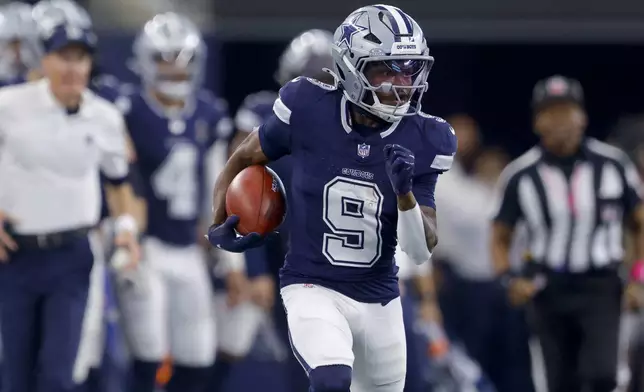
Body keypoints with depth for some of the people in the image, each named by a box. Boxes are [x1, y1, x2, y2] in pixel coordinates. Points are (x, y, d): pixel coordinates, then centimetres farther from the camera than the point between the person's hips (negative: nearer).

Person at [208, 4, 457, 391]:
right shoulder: (308, 111, -13)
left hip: (380, 300, 4)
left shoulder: (423, 141, -7)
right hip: (313, 288, -4)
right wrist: (220, 225, -5)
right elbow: (244, 159, 7)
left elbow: (421, 251, -8)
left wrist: (405, 192, -25)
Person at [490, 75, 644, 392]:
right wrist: (510, 280, -7)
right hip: (550, 291, 1)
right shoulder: (520, 175, 0)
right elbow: (500, 238, 10)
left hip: (601, 288, -1)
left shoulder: (613, 164, 0)